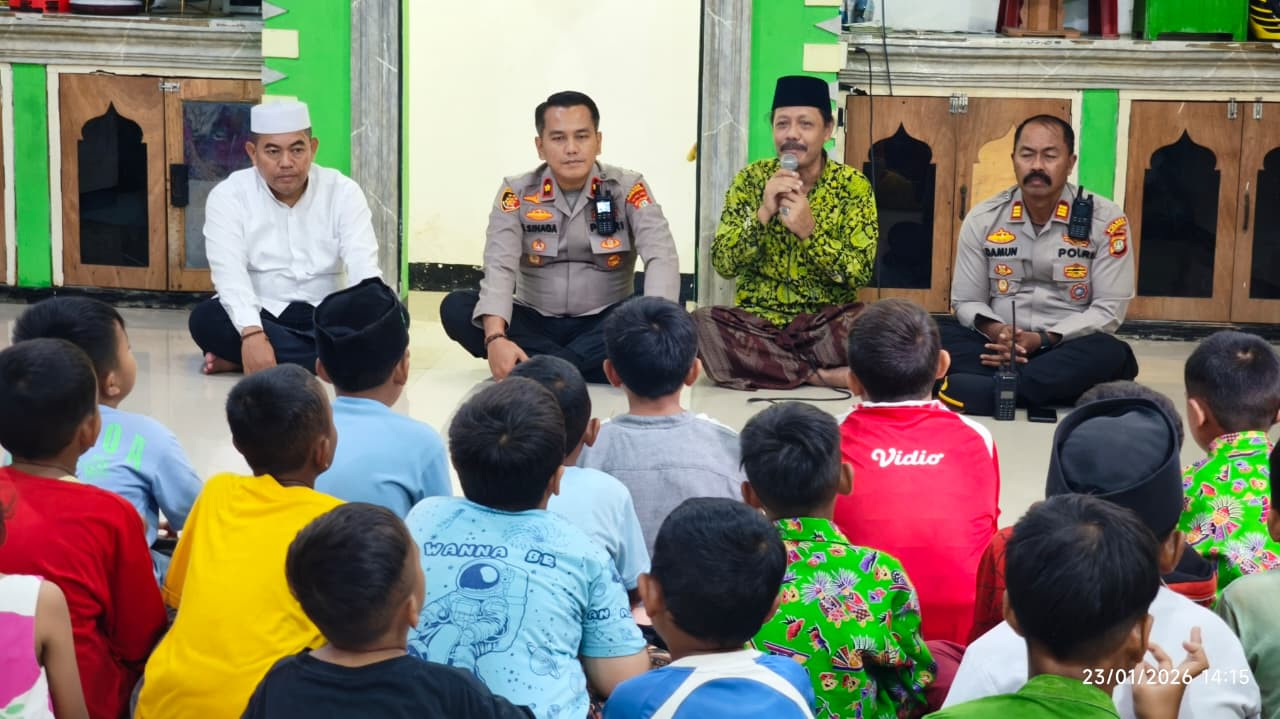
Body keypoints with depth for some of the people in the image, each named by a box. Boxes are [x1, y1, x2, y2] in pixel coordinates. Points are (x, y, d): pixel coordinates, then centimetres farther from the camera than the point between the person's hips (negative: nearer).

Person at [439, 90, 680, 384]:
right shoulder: (517, 192, -5)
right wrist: (496, 337, -37)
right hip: (534, 322, 1)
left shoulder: (628, 188, -6)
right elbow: (499, 266, -18)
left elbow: (661, 257, -19)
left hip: (605, 323, -1)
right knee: (456, 307, -24)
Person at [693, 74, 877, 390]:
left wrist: (810, 230, -23)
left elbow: (861, 274, -9)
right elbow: (723, 264, -5)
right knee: (701, 324, -30)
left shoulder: (853, 185, -2)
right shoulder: (751, 179, 2)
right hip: (758, 322, 2)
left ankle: (766, 365, -16)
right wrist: (763, 214, -20)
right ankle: (822, 376, -20)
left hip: (826, 324, -2)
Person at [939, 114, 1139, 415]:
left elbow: (1109, 309, -7)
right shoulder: (983, 219, 3)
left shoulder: (1105, 219, -5)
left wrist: (1043, 339, -19)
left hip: (1069, 350, -2)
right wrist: (995, 331, -17)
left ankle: (985, 391, -40)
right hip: (998, 347, 2)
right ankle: (1059, 388, -36)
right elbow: (966, 301, 6)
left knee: (1109, 354, -35)